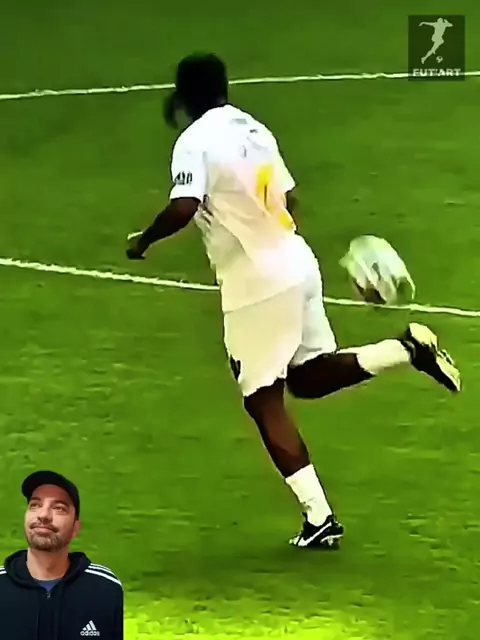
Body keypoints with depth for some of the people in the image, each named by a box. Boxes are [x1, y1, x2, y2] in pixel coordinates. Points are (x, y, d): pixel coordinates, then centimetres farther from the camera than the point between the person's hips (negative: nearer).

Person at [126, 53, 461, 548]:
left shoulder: (195, 141, -12)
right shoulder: (254, 129, 12)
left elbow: (183, 208, -26)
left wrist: (143, 240, -9)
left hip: (255, 283, -8)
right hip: (295, 262, 8)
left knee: (265, 403, 2)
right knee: (308, 376, 20)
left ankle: (319, 518, 1)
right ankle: (407, 348, 2)